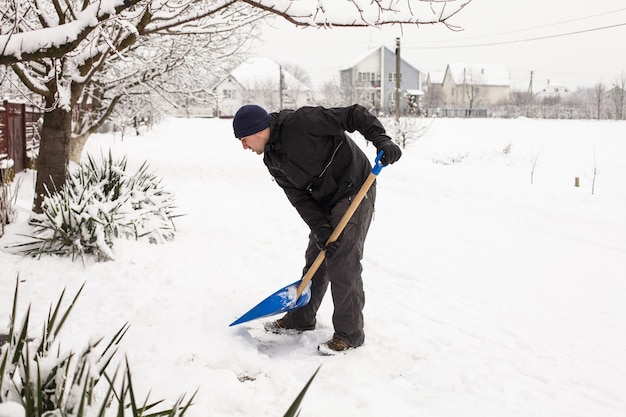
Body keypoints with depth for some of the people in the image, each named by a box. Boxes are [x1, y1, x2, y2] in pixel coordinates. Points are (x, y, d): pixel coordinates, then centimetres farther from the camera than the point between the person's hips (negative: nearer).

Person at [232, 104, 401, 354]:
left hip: (354, 192, -9)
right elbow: (299, 197, 0)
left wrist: (381, 139, -31)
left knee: (342, 264, -9)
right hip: (325, 203, 9)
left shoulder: (301, 122, -21)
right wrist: (319, 227, -13)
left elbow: (354, 115, -19)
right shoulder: (272, 161, 4)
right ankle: (301, 318, 32)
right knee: (315, 260, 15)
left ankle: (349, 334, 2)